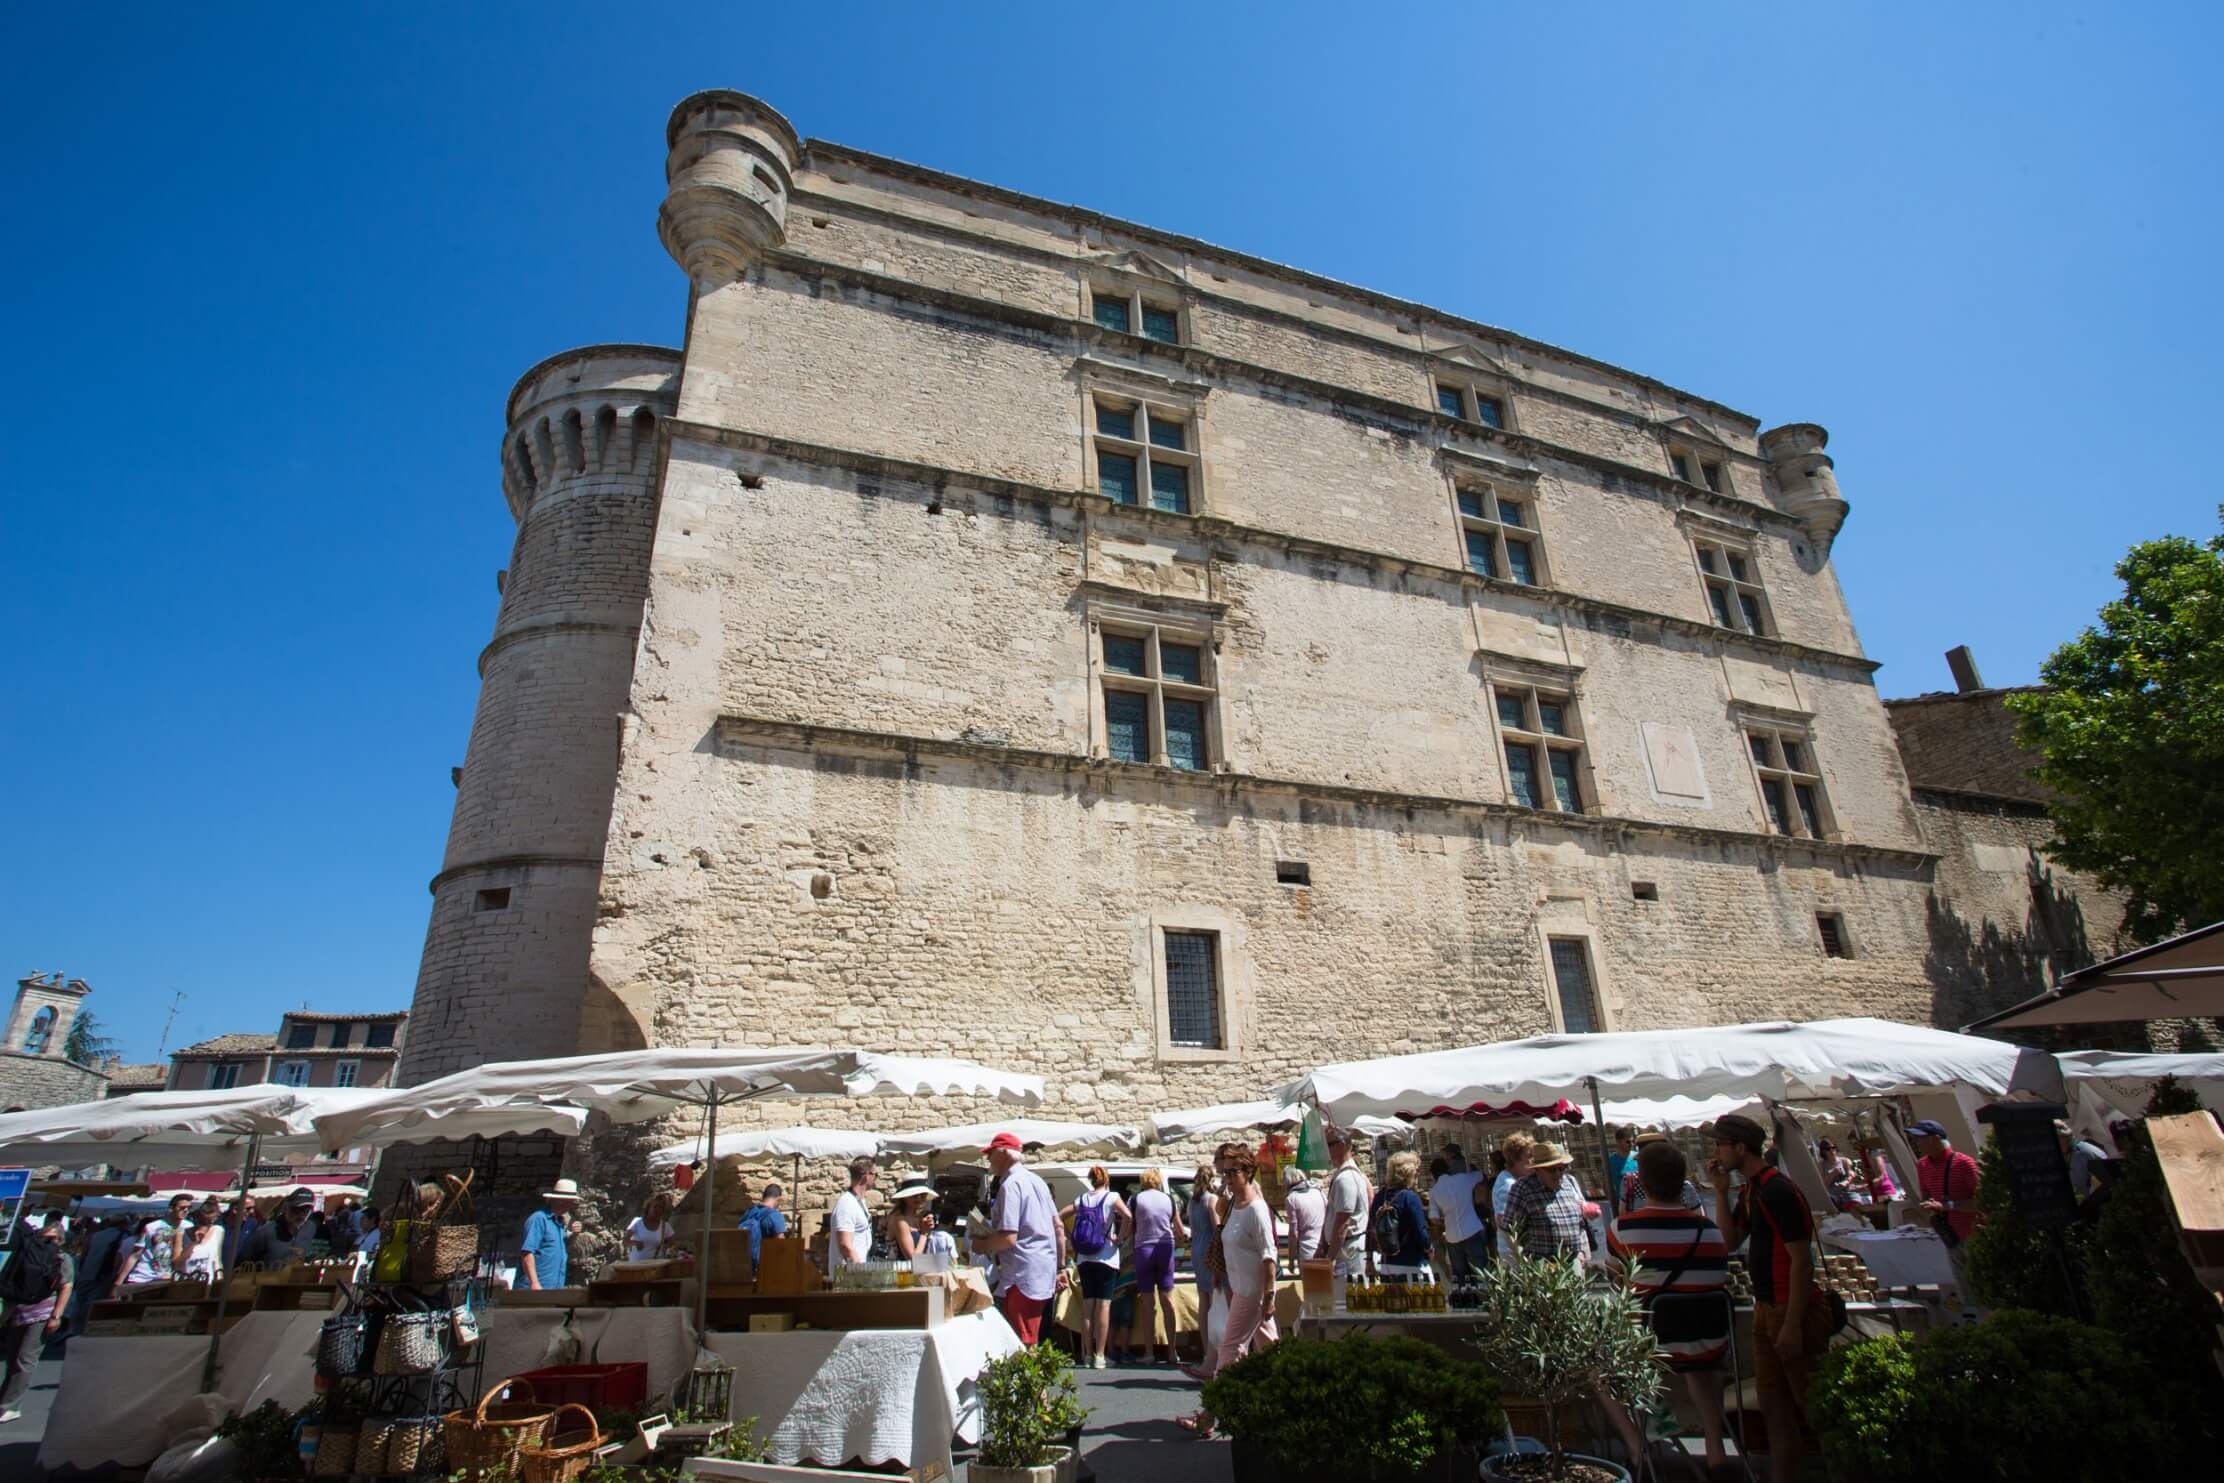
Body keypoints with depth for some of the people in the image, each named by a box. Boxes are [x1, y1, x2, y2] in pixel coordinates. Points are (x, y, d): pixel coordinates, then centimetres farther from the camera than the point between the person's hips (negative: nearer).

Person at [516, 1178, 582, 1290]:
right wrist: (534, 1283, -24)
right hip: (535, 1289, -8)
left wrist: (572, 1235, 5)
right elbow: (527, 1252, -17)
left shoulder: (560, 1222, 17)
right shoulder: (539, 1219, -8)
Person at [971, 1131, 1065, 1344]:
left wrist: (982, 1246, -4)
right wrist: (1061, 1267, 19)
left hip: (1022, 1278, -9)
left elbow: (1008, 1238, -22)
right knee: (1031, 1345, 17)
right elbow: (1059, 1228, 15)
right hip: (1044, 1275, 9)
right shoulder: (1036, 1180, 13)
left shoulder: (1011, 1185, -15)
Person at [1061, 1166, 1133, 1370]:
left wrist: (1071, 1238, 12)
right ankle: (1099, 1355, -5)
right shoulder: (1112, 1197, -5)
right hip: (1106, 1257, -4)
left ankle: (1087, 1354, 13)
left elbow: (1059, 1217, 9)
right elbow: (1128, 1216, -21)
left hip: (1084, 1258, 4)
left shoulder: (1081, 1198, 7)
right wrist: (1120, 1239, -10)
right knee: (1104, 1305, -2)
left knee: (1087, 1305, 9)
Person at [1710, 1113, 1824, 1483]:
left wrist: (1792, 1325, -22)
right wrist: (1721, 1191, 2)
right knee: (1774, 1406, 14)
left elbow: (1801, 1261, -22)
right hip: (1766, 1308, 9)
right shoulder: (1750, 1189, 8)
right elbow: (1731, 1238, 10)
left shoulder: (1778, 1191, -20)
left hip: (1793, 1310, -9)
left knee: (1812, 1404, 3)